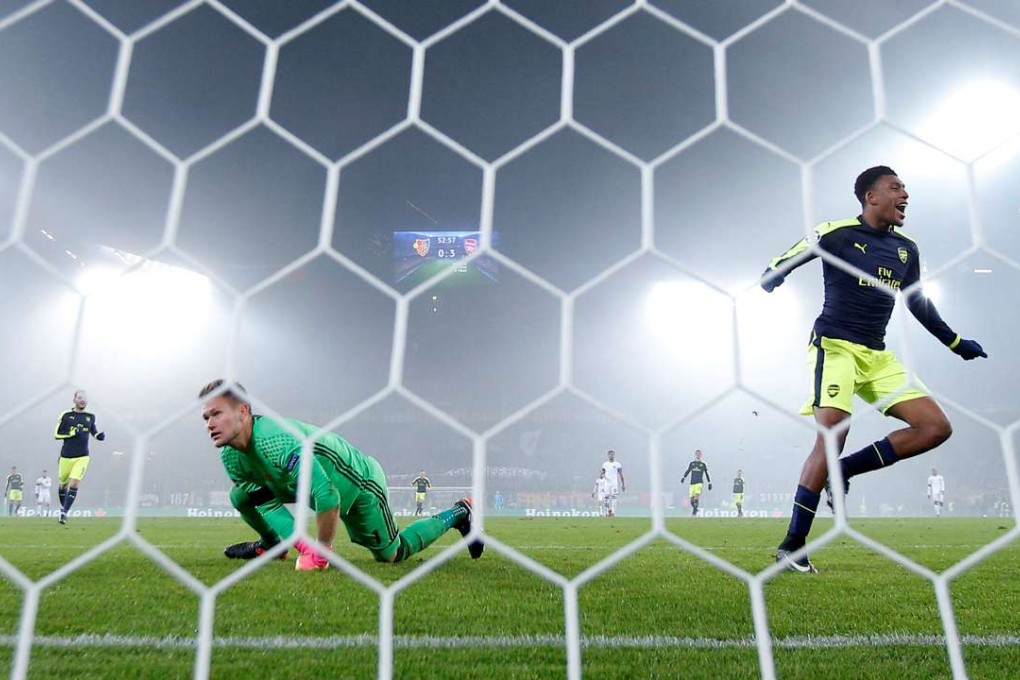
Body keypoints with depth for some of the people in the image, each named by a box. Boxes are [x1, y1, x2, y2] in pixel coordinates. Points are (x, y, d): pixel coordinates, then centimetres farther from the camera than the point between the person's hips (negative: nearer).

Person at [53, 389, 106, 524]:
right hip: (66, 456, 0)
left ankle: (64, 513, -11)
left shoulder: (91, 417, 7)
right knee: (63, 484, 13)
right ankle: (63, 507, 37)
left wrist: (100, 435, 1)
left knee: (74, 485, -13)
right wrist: (72, 433, -16)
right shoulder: (66, 415, -2)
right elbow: (56, 434, -2)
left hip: (82, 457, 0)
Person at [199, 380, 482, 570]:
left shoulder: (278, 442, -40)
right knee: (242, 493, -5)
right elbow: (265, 498, 0)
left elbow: (327, 498, -42)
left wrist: (321, 553, -31)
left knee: (391, 554, 8)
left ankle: (457, 514, 23)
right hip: (326, 485, 8)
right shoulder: (231, 457, -11)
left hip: (360, 483, -8)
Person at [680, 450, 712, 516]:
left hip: (699, 483, -3)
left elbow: (707, 474, 15)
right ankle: (695, 509, 26)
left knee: (696, 497, -23)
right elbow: (687, 471, 16)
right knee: (692, 500, 0)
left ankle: (694, 512, -23)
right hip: (692, 483, 3)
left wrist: (709, 483, 14)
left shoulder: (703, 464, 10)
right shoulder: (692, 463, 14)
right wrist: (683, 477, 1)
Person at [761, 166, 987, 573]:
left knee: (936, 428, -2)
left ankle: (843, 471, 3)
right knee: (832, 437, -20)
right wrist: (771, 279, -25)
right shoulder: (836, 234, -5)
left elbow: (918, 303, 27)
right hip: (834, 345, -7)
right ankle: (791, 548, -14)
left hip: (877, 356, 7)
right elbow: (779, 265, -1)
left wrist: (955, 342, 31)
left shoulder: (906, 249, 14)